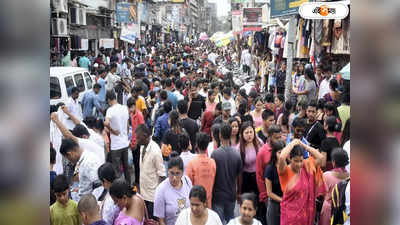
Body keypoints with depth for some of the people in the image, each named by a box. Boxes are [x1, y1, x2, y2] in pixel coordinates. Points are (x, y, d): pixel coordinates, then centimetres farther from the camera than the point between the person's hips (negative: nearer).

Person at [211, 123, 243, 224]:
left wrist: (210, 193, 6)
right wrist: (238, 193, 17)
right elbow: (239, 175, 1)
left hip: (218, 195, -3)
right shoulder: (237, 154, -8)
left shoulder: (215, 153, -17)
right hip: (231, 195, 3)